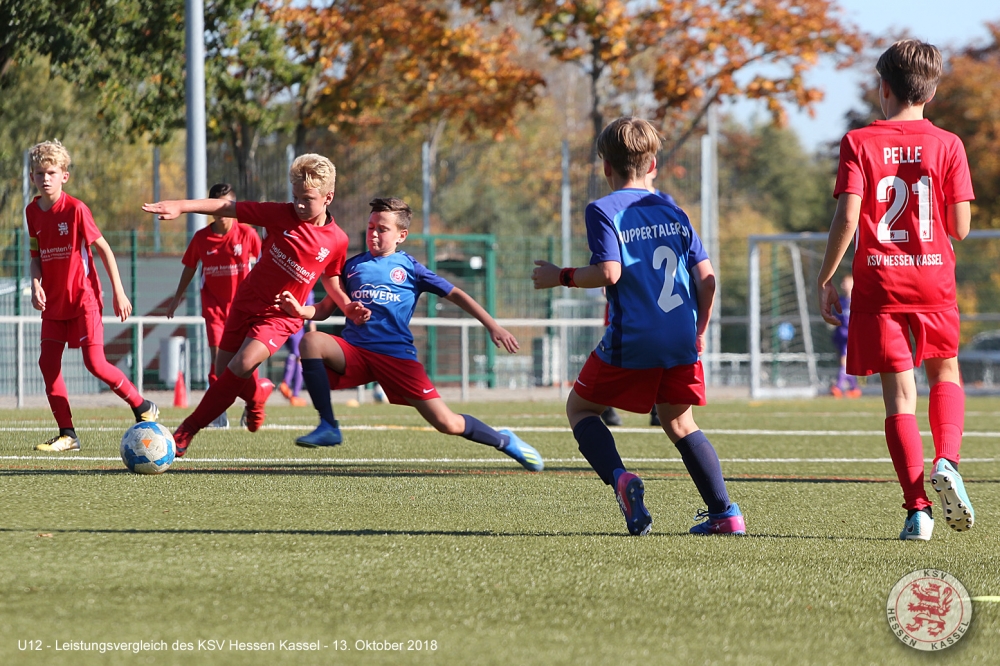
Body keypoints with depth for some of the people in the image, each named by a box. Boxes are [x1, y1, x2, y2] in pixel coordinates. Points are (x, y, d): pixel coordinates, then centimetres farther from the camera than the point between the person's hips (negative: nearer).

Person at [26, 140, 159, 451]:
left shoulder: (75, 209, -14)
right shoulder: (33, 212, 4)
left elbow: (103, 248, -8)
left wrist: (118, 292, -8)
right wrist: (35, 284, -7)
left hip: (83, 297, -6)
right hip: (54, 300, 6)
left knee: (95, 363, -12)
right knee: (48, 362, -2)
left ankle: (144, 408, 7)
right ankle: (67, 434, 4)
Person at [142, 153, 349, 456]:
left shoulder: (337, 241, -8)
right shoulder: (281, 215, -11)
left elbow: (331, 278, 12)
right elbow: (228, 208, -14)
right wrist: (180, 206, -23)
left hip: (280, 316, -2)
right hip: (246, 303, 2)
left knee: (241, 366, -24)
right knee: (223, 372, 6)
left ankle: (189, 429, -15)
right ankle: (257, 392, 44)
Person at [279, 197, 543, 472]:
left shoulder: (409, 267, 9)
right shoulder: (353, 265, 15)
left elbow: (455, 294, 9)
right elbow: (325, 308, 14)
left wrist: (493, 326, 1)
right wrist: (301, 310, -9)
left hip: (397, 355, -2)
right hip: (354, 351, 2)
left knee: (446, 423, -9)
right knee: (311, 341, -30)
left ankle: (504, 441, 20)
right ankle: (328, 427, -20)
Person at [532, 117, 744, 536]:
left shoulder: (604, 211, -3)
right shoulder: (673, 212, 13)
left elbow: (609, 272, -16)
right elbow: (706, 277, 9)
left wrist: (561, 277, -1)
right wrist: (699, 330, 22)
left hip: (631, 341, -5)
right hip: (680, 342, 5)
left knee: (580, 408, 14)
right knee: (679, 423, 20)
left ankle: (619, 479, -12)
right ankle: (724, 512, 7)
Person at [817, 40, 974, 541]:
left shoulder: (859, 143, -4)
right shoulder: (948, 145, 0)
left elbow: (847, 219, -12)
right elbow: (960, 227, -2)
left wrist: (825, 279, -1)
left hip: (878, 285, -1)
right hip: (933, 282, 1)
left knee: (899, 394, 2)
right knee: (945, 375, 21)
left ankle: (917, 508, -7)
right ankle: (946, 462, -6)